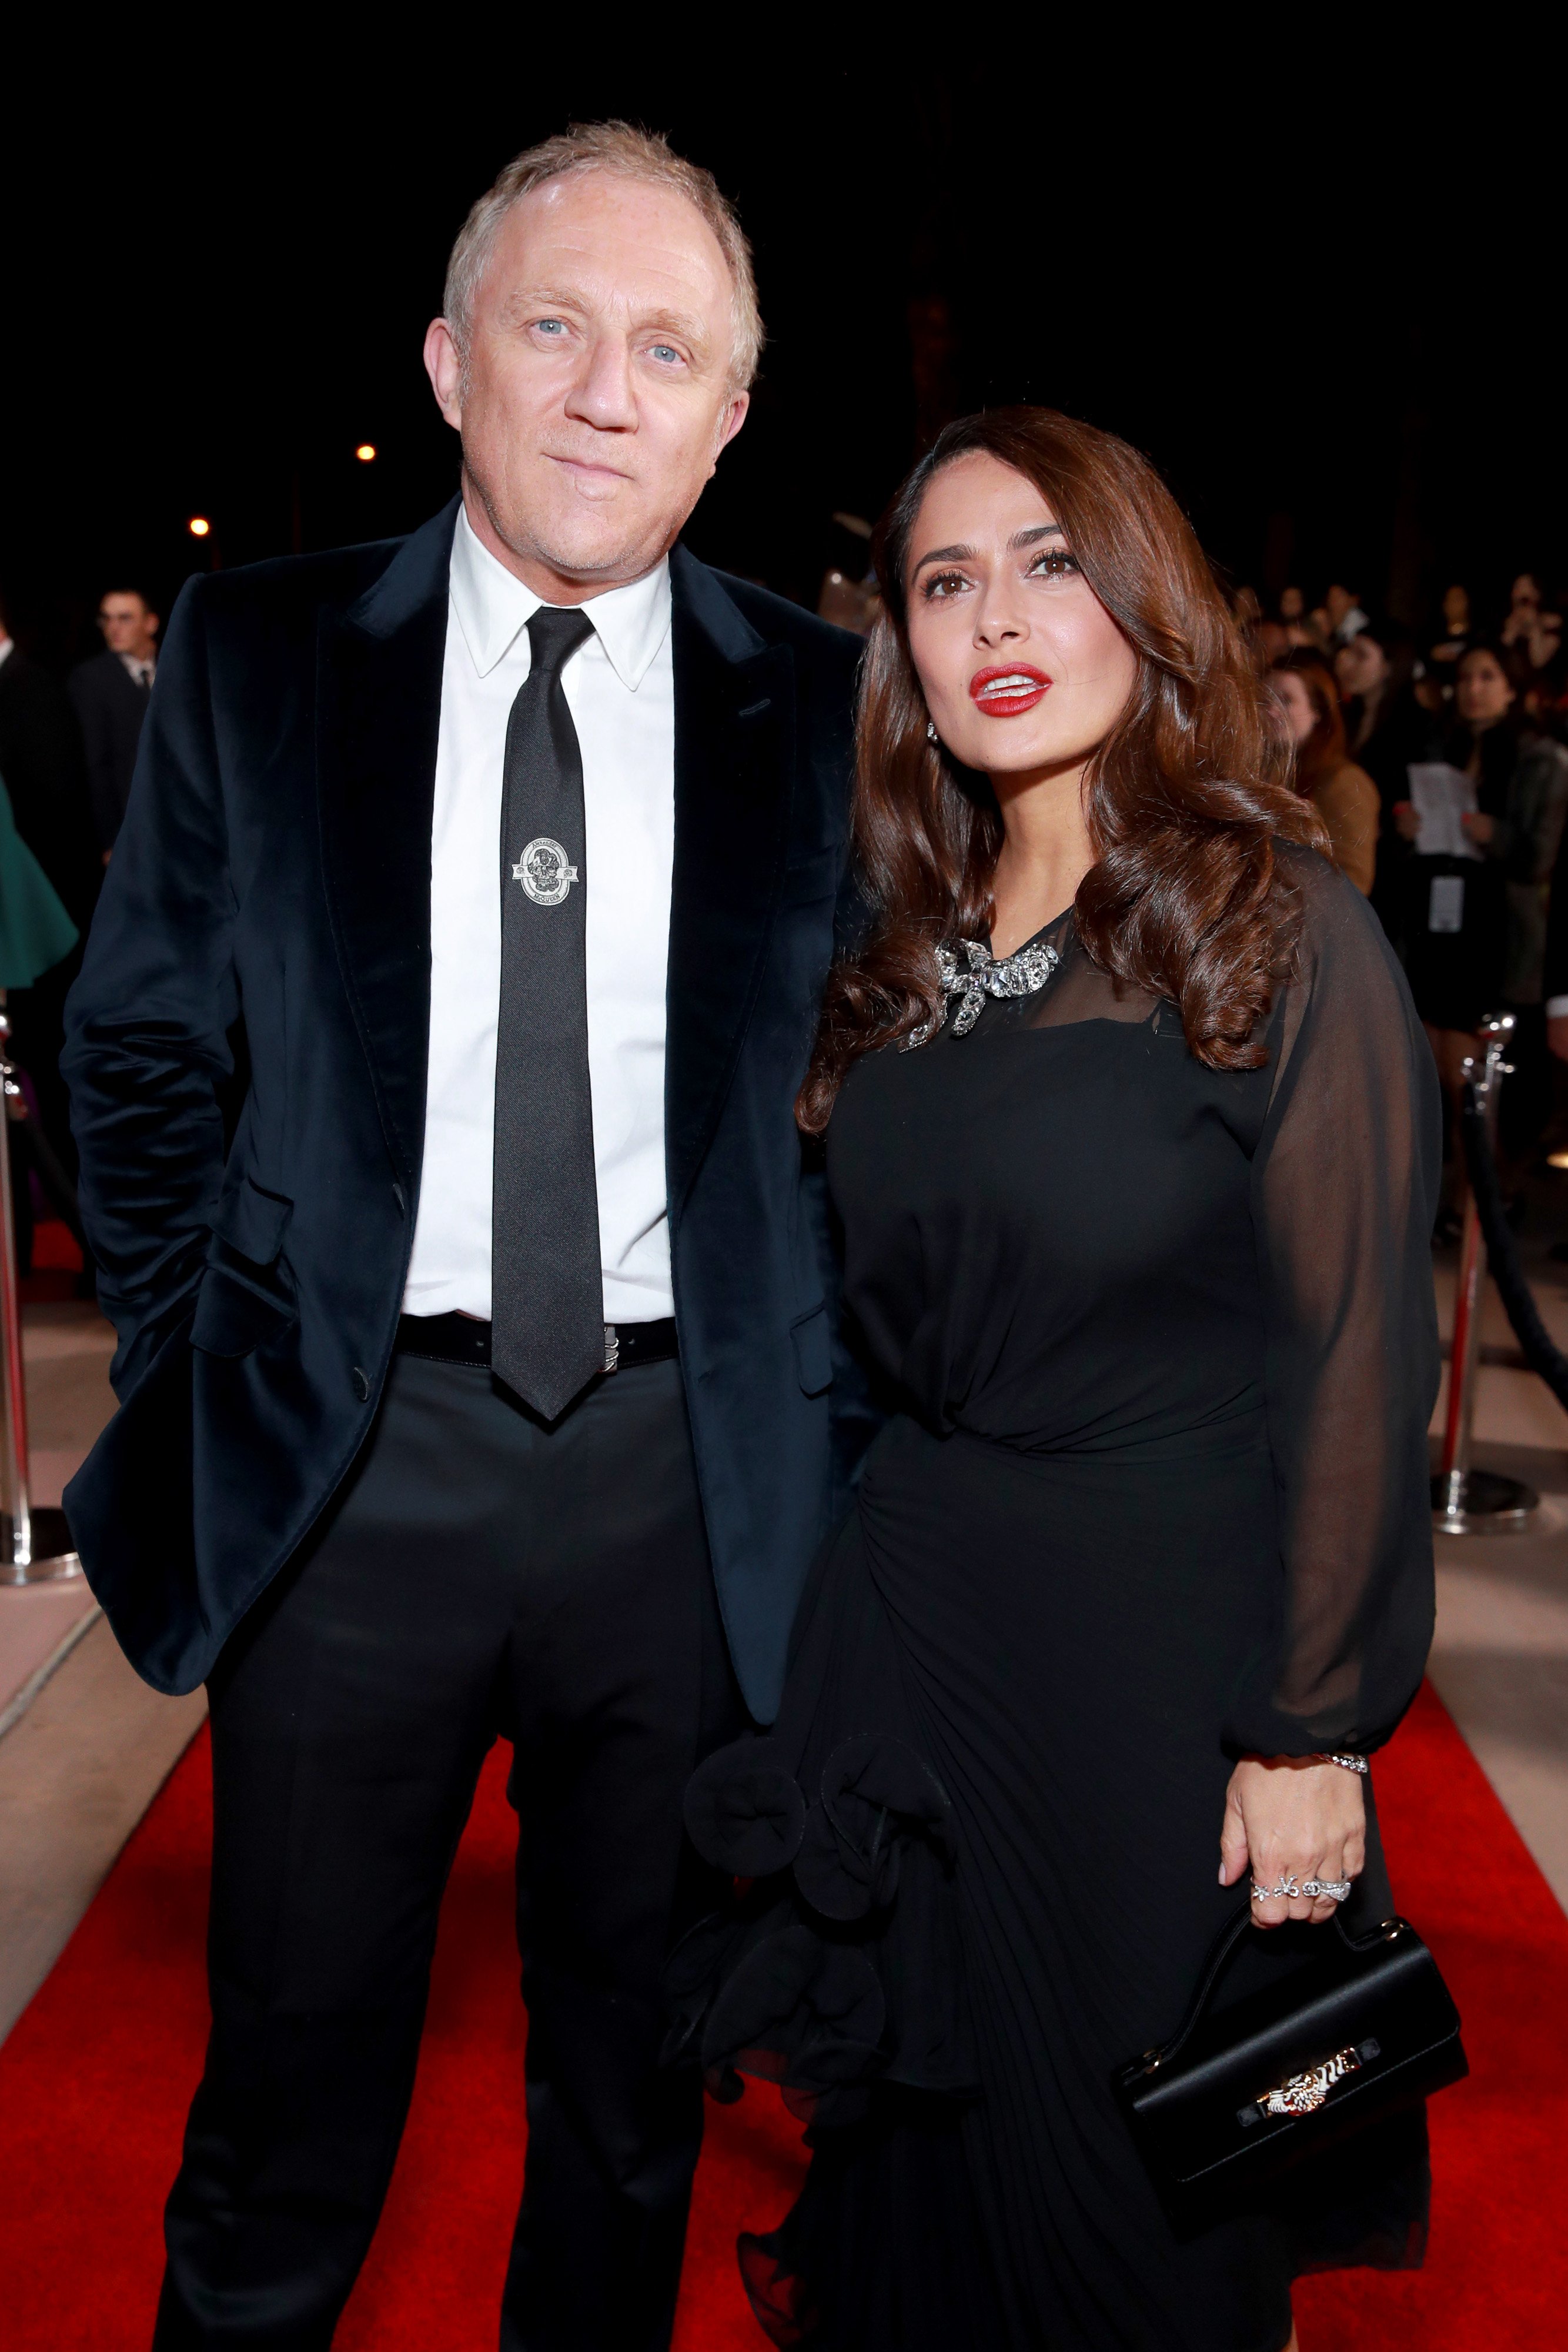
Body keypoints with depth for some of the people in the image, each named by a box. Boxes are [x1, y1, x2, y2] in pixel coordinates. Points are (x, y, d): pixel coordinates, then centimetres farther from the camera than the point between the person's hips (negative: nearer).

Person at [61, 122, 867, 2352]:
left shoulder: (824, 707, -1)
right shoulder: (254, 656, 0)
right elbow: (140, 1043, 6)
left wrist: (839, 1417, -1)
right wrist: (193, 1368, 1)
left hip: (697, 1475, 1)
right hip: (352, 1454, 0)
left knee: (638, 2087, 21)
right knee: (293, 2084, 16)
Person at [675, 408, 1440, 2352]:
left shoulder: (1280, 933, -13)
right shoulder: (907, 950, 4)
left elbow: (1353, 1361, -13)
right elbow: (881, 1319, 9)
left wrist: (1310, 1739, -13)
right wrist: (827, 1631, 6)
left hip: (1160, 1657, -5)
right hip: (909, 1633, 5)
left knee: (1141, 2184, 15)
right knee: (923, 2137, 21)